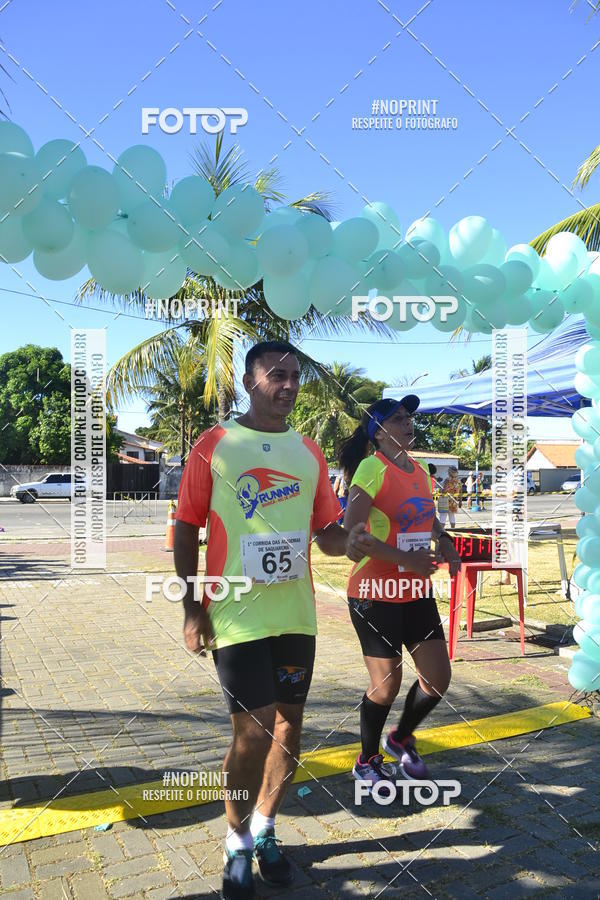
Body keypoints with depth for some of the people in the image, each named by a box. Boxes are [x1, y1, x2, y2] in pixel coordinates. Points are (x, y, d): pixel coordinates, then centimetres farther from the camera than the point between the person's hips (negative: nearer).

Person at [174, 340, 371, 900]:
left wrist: (349, 544, -11)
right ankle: (237, 843, 24)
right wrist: (191, 609, -6)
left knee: (288, 730, 12)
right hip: (237, 615, -4)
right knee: (253, 733, -3)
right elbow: (186, 529, -1)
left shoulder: (309, 452, 9)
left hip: (296, 615, 5)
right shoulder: (214, 445, -2)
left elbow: (325, 530, 13)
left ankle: (264, 830, 36)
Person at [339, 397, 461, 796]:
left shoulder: (420, 471, 9)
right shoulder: (373, 468, -15)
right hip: (376, 593, -7)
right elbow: (351, 532, -22)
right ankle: (367, 761, 30)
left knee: (438, 678, 10)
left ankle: (401, 739, 37)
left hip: (417, 591, 7)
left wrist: (447, 546, 5)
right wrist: (405, 559, -26)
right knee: (387, 683, 4)